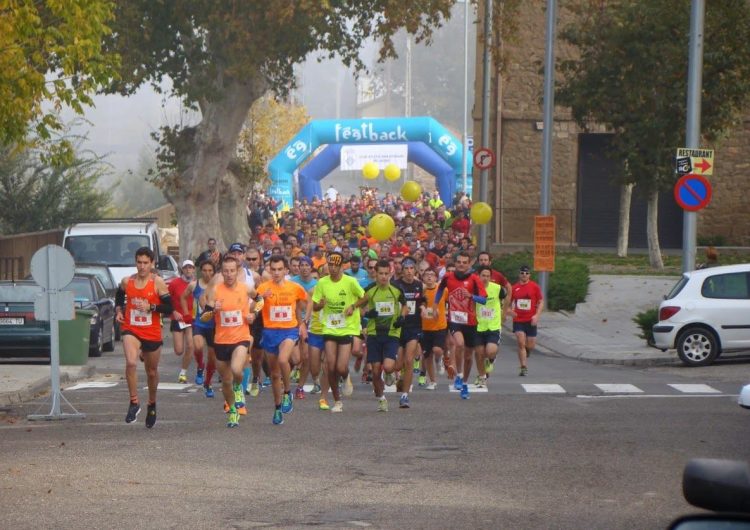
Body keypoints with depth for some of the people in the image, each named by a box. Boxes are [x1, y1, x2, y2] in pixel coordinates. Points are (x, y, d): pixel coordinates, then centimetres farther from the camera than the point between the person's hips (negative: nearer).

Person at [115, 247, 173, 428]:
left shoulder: (158, 283, -7)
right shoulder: (127, 282, 1)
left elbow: (169, 308, -9)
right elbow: (119, 296, 24)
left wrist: (150, 307, -22)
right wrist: (118, 310, 6)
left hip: (152, 333, 0)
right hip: (131, 330, 0)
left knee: (152, 371, 15)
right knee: (130, 362, -27)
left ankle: (152, 404, 40)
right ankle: (134, 402, -16)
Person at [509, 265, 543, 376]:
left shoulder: (535, 286, -1)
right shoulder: (514, 288, 3)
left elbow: (541, 302, 0)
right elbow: (509, 301, 14)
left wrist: (537, 315, -12)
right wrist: (510, 310, -6)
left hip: (531, 321, 0)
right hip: (518, 320, 0)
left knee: (530, 345, 4)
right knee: (521, 343, -11)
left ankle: (525, 355, 40)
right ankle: (523, 367, -7)